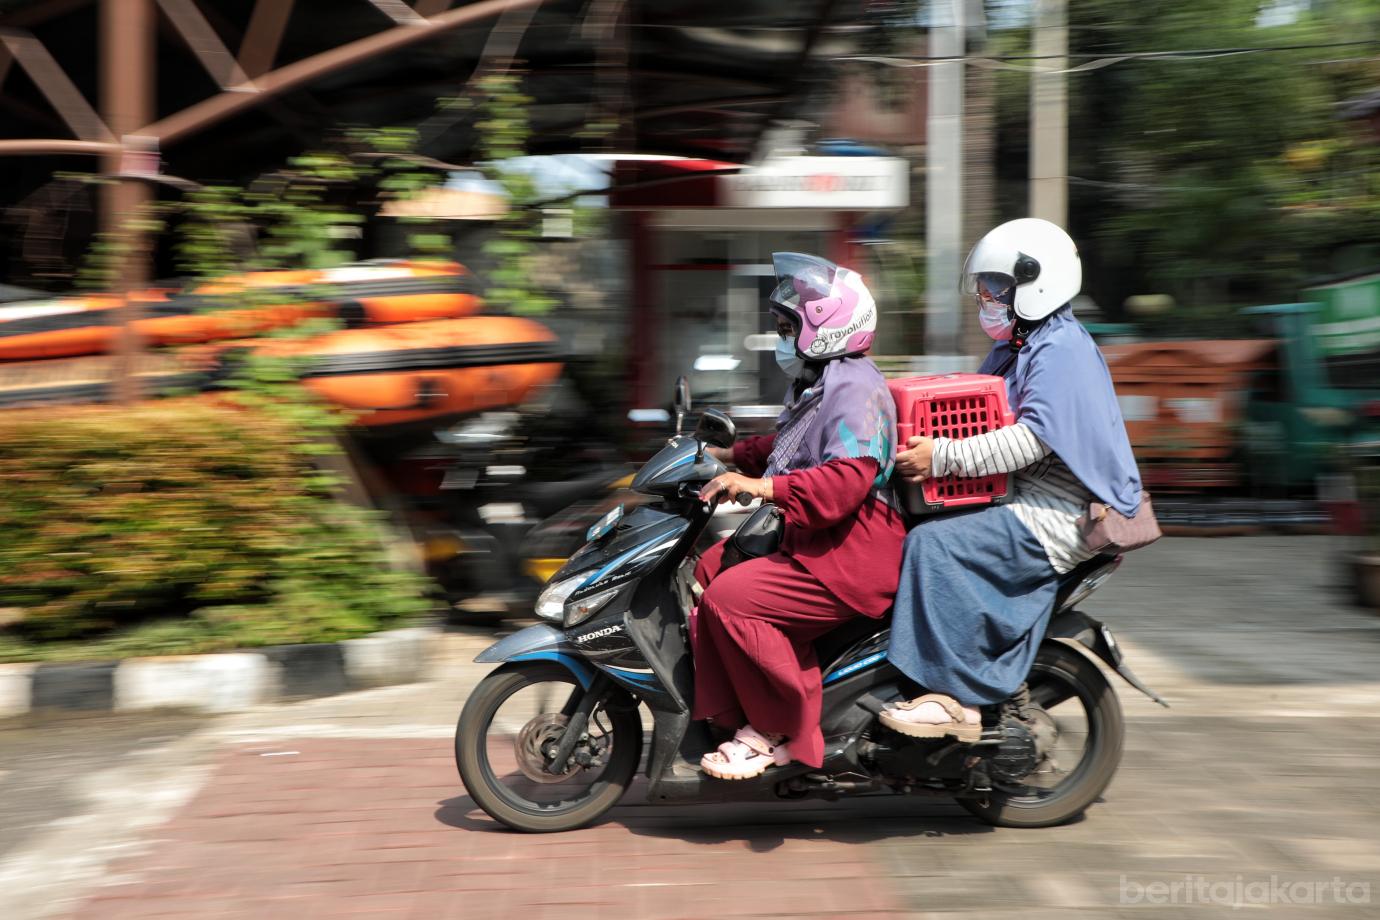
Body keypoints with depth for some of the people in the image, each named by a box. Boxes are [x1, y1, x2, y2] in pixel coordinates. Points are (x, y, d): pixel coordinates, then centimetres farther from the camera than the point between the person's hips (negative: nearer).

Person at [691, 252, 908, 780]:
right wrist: (732, 455, 24)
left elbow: (848, 478, -32)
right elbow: (788, 448, 35)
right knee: (707, 572, 11)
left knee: (732, 597, -24)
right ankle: (731, 715, 9)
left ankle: (781, 734, -12)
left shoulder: (854, 389, -17)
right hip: (810, 539, 12)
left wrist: (763, 487, -36)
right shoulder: (818, 384, 18)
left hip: (852, 555, -12)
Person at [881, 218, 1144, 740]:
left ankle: (954, 698, -25)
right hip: (1024, 503, 11)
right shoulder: (1015, 349, 19)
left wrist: (942, 457, -26)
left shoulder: (1063, 351, -13)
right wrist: (918, 439, 5)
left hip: (1058, 518, -11)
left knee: (935, 544, -24)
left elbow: (1033, 439, -24)